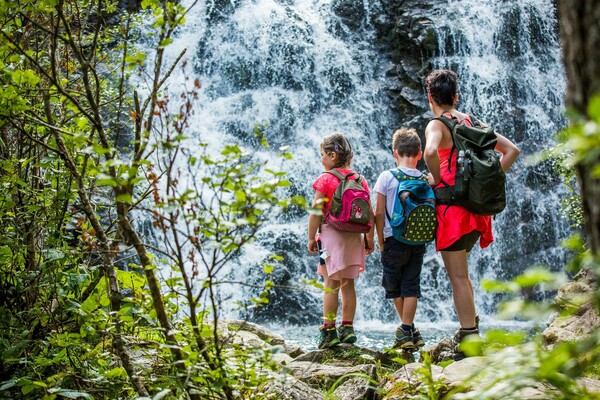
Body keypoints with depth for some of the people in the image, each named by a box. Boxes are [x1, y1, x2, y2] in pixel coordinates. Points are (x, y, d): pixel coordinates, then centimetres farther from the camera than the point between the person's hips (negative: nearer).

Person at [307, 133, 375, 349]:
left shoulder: (325, 179, -6)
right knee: (348, 284, 11)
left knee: (331, 284, -1)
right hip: (354, 237, 5)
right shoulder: (359, 180, 7)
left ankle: (329, 331, 0)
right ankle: (348, 328, 13)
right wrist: (369, 238, 16)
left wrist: (311, 237, -2)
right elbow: (369, 214, 8)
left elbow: (316, 212, -9)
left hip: (331, 234, -4)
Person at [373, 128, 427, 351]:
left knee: (394, 287, 13)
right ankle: (407, 330, 5)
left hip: (394, 241, -2)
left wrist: (381, 241, 2)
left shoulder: (387, 177, -7)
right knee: (411, 287, 8)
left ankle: (407, 330, 17)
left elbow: (379, 213, -7)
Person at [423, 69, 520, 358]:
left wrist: (437, 179, -13)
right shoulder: (472, 123, 13)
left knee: (458, 276, -4)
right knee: (459, 272, 23)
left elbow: (430, 152, -31)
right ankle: (470, 325, 26)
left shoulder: (436, 125, -7)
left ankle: (469, 340, -4)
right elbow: (511, 150, 14)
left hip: (452, 203, -7)